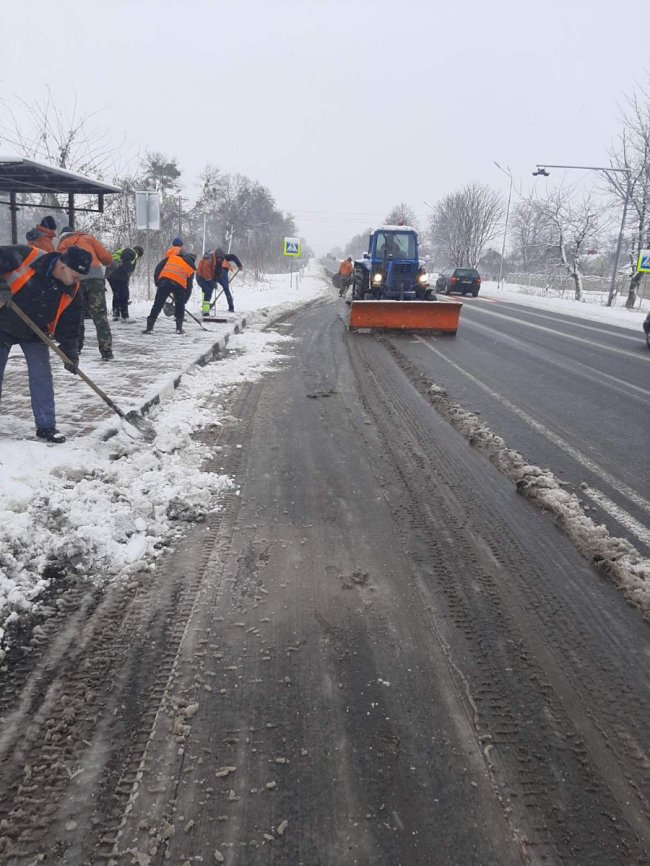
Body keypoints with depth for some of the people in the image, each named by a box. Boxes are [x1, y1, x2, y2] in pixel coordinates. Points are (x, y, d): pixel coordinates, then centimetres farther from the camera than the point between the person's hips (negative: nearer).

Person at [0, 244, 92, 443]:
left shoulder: (72, 293, -14)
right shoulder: (25, 257, -27)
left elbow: (68, 326, -7)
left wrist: (70, 353, -14)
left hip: (34, 334, 3)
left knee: (42, 377, -4)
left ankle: (46, 426, 5)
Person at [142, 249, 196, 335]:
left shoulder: (172, 257, 28)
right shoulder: (191, 268, 26)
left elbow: (158, 267, 17)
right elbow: (189, 286, 24)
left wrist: (157, 282, 22)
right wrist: (184, 300, 30)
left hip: (165, 280, 0)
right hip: (180, 284, 0)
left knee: (158, 304, 4)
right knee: (180, 306, 21)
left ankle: (149, 327, 1)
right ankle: (179, 328, 22)